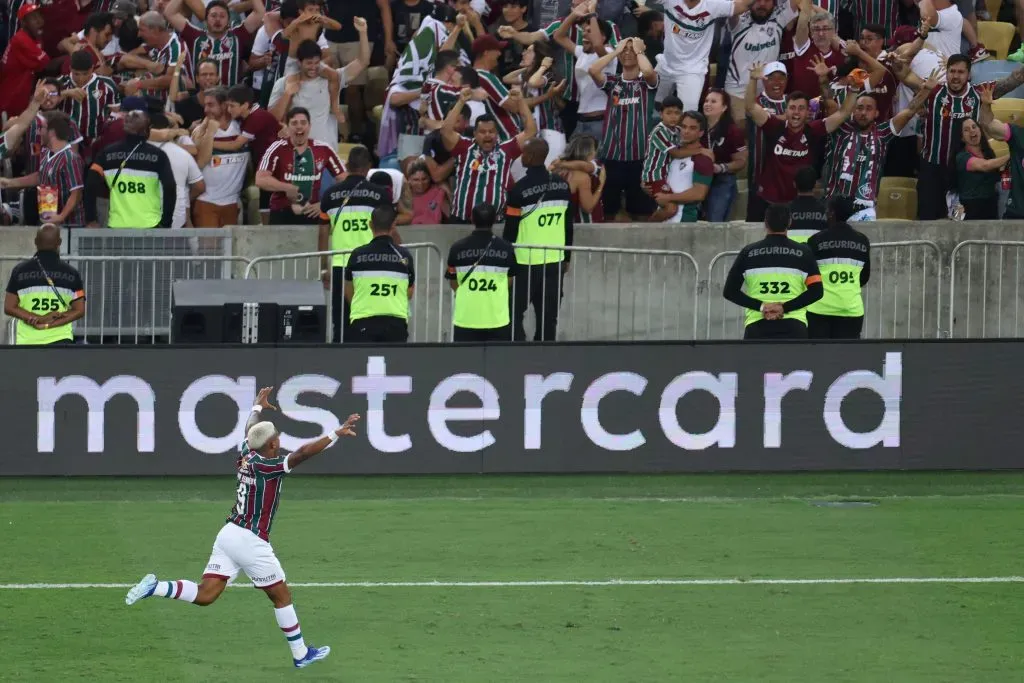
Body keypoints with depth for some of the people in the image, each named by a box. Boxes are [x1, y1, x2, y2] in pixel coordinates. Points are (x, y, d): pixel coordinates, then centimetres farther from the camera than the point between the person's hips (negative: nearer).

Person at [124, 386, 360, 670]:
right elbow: (303, 452, -28)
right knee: (282, 596, 8)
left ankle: (154, 588, -12)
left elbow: (249, 431, 28)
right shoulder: (268, 467, -16)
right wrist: (336, 434, -28)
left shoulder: (246, 457, 6)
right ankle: (300, 654, 17)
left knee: (205, 595, 5)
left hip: (228, 534, 7)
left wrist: (258, 407, 46)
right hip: (250, 541, -7)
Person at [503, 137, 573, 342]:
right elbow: (569, 226, 10)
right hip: (554, 262, 5)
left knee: (514, 313, 4)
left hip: (525, 263, -5)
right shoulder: (562, 185, 2)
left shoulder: (520, 190, -14)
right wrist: (566, 258, 20)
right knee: (548, 317, 9)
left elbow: (510, 231, -9)